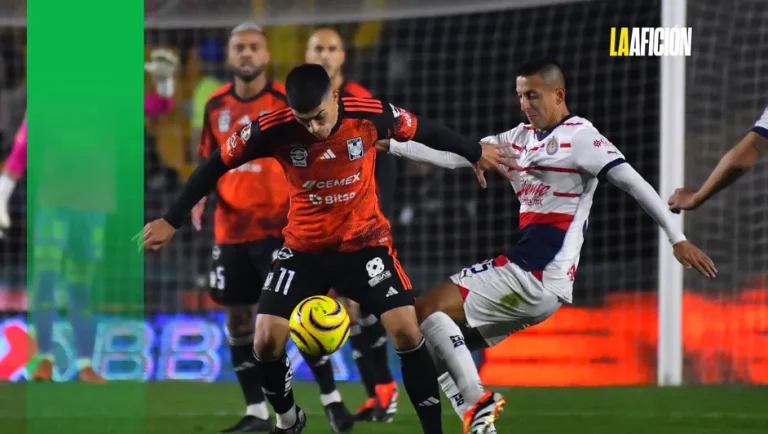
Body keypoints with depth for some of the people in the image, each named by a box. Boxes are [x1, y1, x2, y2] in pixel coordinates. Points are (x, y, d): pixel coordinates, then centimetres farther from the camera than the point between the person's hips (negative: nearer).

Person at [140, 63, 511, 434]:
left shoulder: (370, 115, -19)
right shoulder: (274, 129, -20)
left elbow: (424, 131, 0)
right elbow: (216, 165, -7)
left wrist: (475, 153, 16)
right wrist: (171, 221, -5)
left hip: (365, 243, -1)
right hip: (304, 248, 1)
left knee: (407, 332, -15)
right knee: (267, 341, -7)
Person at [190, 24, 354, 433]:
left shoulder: (287, 101, -6)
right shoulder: (216, 105, 6)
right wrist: (200, 196, 1)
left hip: (280, 227, -4)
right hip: (232, 230, 4)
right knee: (237, 316, 6)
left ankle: (331, 399, 6)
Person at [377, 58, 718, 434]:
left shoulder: (578, 136, -7)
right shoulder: (521, 138, 17)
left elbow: (633, 183, -12)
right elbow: (455, 156, 19)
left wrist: (676, 238, -19)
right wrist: (391, 146, 13)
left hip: (539, 278, -9)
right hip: (523, 269, 9)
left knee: (427, 310, -14)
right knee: (441, 341, 6)